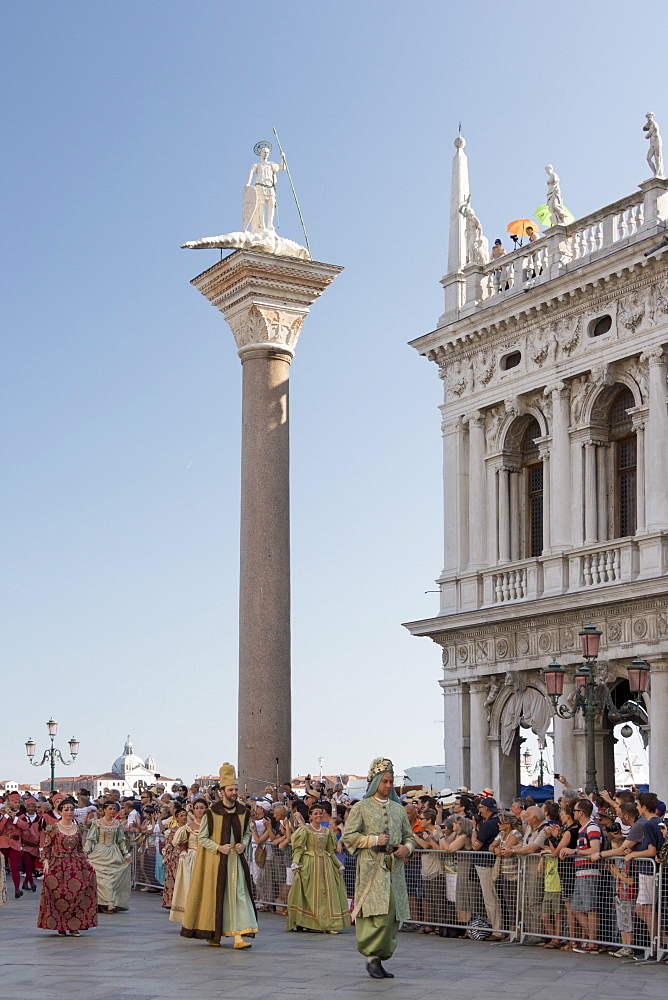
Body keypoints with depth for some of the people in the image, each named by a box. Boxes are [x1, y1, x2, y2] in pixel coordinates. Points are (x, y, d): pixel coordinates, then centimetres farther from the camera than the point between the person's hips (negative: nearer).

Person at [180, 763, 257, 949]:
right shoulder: (211, 813, -9)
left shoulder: (243, 812, 3)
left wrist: (243, 844, -4)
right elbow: (202, 837, -4)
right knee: (215, 895, 3)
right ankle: (212, 934, 22)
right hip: (216, 861, -3)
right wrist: (219, 847, -17)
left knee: (239, 894, -6)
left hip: (236, 860, 3)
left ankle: (238, 936, -9)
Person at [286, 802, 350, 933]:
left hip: (325, 864, 5)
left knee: (327, 892, -2)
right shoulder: (305, 830, -2)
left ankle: (327, 924, -3)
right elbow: (299, 848, -9)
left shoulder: (327, 831, 13)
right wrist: (295, 863, -22)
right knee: (311, 893, -5)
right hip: (309, 863, -5)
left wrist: (339, 865, 16)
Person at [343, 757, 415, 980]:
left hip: (394, 868, 5)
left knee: (393, 916, 2)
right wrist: (374, 840, -12)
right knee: (377, 914, -14)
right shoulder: (361, 808, 3)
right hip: (371, 868, -5)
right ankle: (372, 957, -4)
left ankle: (382, 956, 11)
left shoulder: (398, 809, 17)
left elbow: (409, 836, 22)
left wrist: (406, 848, -1)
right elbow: (348, 835, -3)